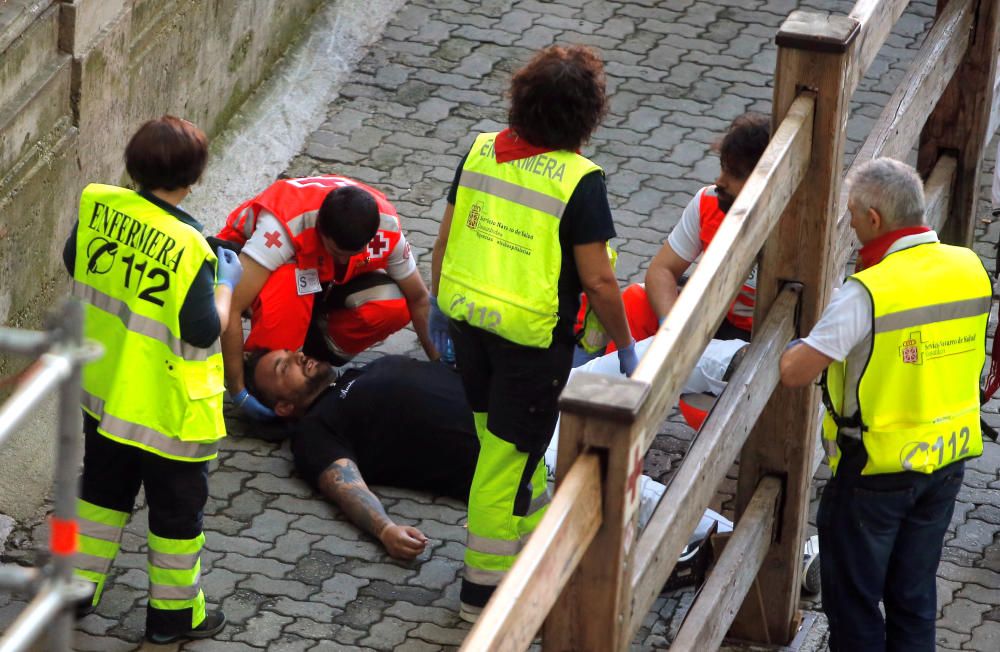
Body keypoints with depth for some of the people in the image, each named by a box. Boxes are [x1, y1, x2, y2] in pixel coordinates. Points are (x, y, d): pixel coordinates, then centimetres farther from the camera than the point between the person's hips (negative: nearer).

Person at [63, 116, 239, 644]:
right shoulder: (189, 248, -30)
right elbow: (204, 333, -22)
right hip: (167, 409, -6)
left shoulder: (97, 204, -13)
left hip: (102, 387, 6)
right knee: (177, 509, 15)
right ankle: (173, 614, 29)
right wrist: (225, 282, -6)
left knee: (103, 487, 27)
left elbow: (73, 263, 5)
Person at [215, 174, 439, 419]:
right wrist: (238, 393, -42)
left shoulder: (386, 227, -27)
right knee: (291, 284, -41)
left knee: (393, 307, -25)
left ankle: (316, 354, -2)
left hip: (324, 280, 4)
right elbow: (230, 308, -44)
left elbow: (418, 299, -10)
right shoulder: (284, 224, -41)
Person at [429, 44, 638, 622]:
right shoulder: (579, 181, -21)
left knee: (503, 436, 26)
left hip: (467, 316, 6)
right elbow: (598, 281, -17)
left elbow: (446, 239, 5)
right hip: (532, 335, -6)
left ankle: (536, 528, 49)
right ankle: (485, 585, 16)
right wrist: (625, 345, -3)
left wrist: (439, 303, 20)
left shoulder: (481, 152, -4)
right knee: (508, 453, 7)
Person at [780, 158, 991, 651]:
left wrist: (798, 348, -1)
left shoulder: (867, 293, -25)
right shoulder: (970, 268, -5)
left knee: (852, 597, 10)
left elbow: (795, 373, -25)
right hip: (947, 461, 6)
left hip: (877, 467, -6)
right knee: (915, 592, 18)